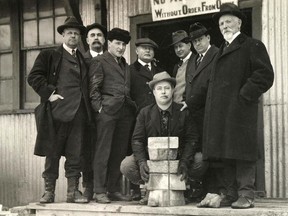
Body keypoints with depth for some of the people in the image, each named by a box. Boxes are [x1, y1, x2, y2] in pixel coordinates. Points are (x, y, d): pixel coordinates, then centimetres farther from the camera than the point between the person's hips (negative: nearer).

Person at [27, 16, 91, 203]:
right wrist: (49, 94, -9)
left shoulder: (84, 60, 20)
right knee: (52, 153, 0)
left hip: (78, 112, 3)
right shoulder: (49, 56, 8)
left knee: (75, 154, 2)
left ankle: (73, 191, 6)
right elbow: (34, 77, -1)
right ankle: (49, 191, 6)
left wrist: (88, 102, 7)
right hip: (56, 111, -3)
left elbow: (88, 85, 23)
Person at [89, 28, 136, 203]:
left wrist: (132, 107, 8)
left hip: (126, 112, 6)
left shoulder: (125, 65, 23)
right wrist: (99, 108, -11)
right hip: (108, 110, -6)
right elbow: (94, 88, -3)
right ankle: (100, 191, -2)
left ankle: (114, 189, 12)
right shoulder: (99, 61, 4)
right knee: (103, 151, -5)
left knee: (120, 152, 6)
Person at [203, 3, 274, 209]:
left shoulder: (252, 45, 0)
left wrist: (245, 95, -14)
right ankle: (231, 194, 12)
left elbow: (265, 75, -10)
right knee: (226, 156, 8)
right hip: (221, 113, 8)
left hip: (240, 110, -8)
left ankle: (246, 195, -4)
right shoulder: (222, 50, 24)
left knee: (242, 152, -7)